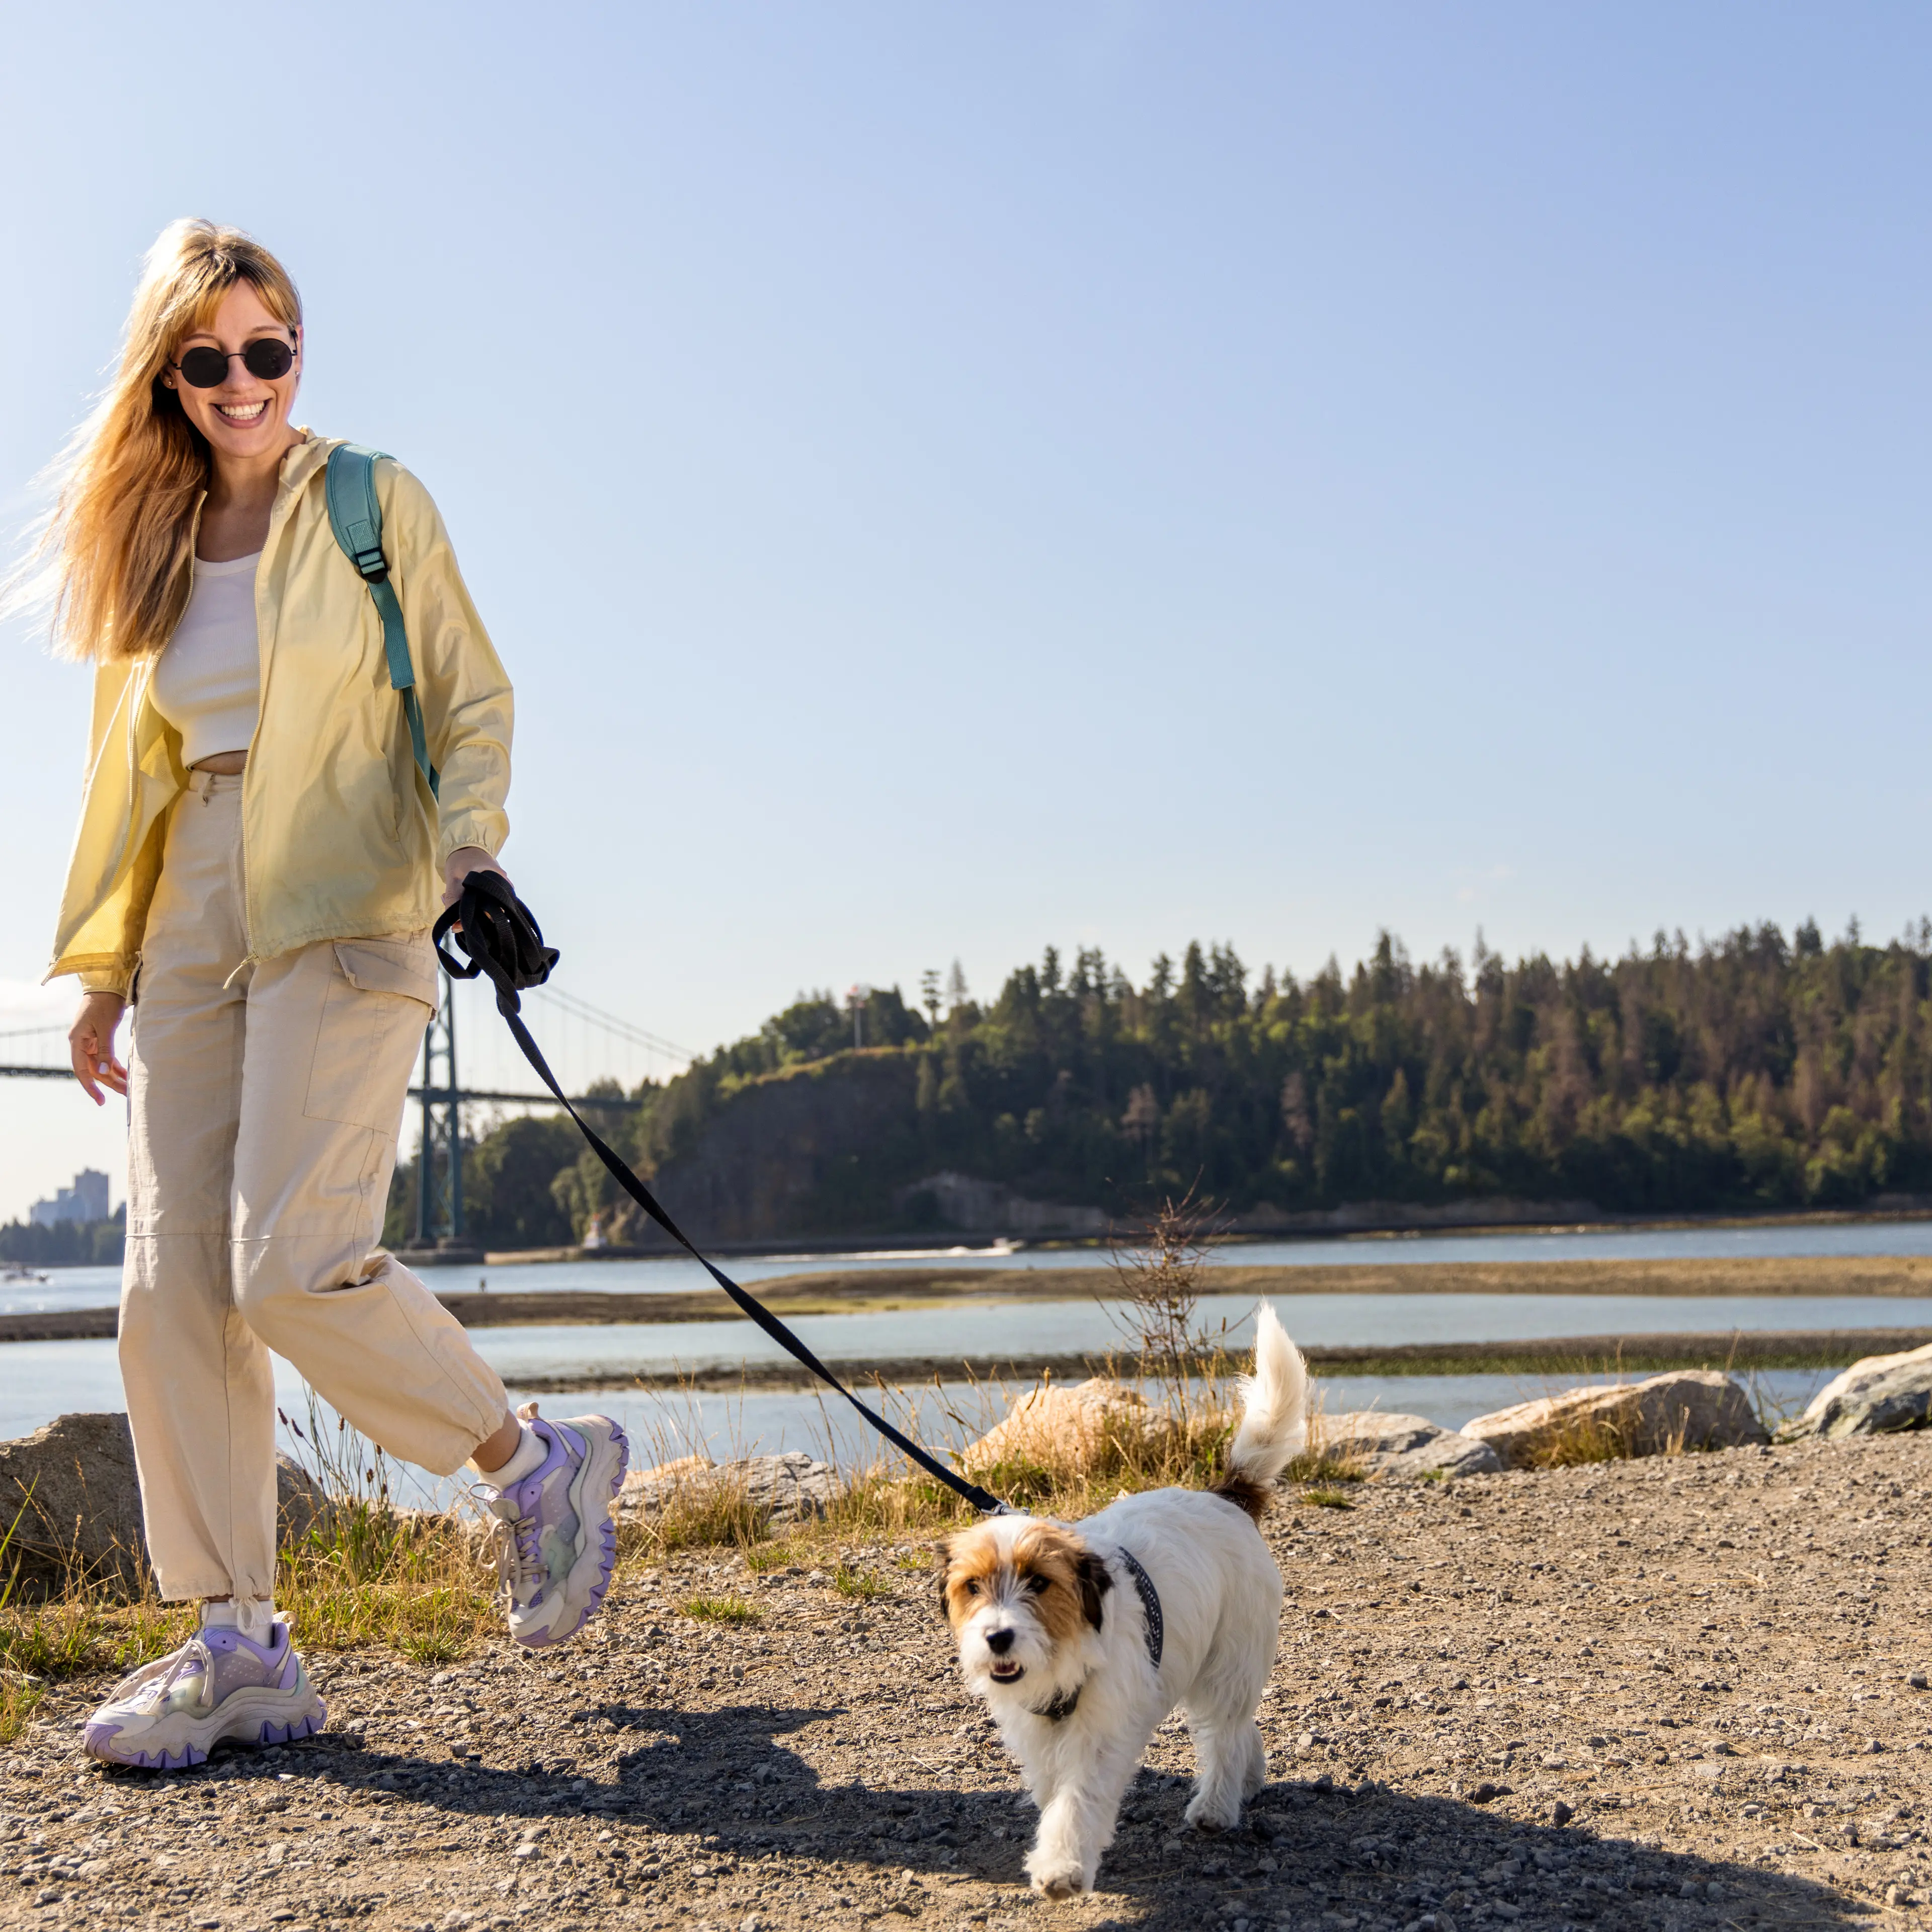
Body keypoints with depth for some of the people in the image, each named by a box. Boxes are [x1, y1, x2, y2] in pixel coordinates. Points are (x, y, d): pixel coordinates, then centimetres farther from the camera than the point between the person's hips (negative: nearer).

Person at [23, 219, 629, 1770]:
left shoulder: (376, 504, 4)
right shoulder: (150, 547, 17)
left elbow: (472, 696, 4)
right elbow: (130, 768, 20)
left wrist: (469, 842, -14)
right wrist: (103, 966, 17)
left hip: (344, 916, -5)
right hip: (190, 927, 5)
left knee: (296, 1262, -18)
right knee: (174, 1285, -2)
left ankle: (538, 1464, 5)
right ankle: (240, 1650, 6)